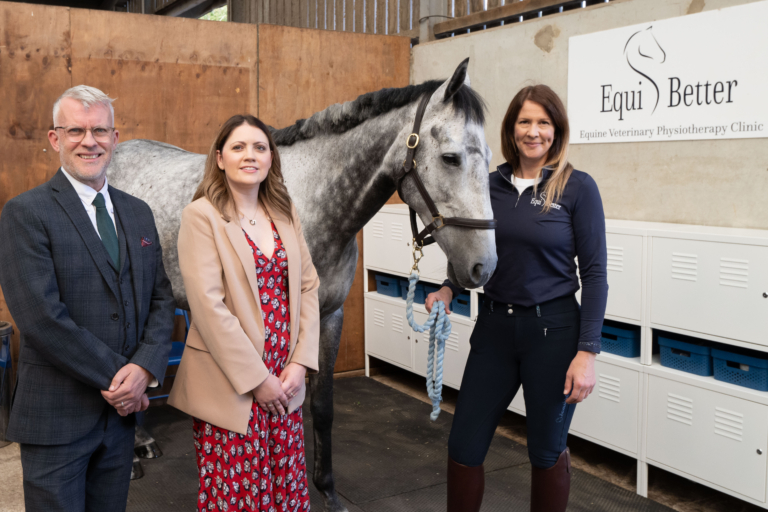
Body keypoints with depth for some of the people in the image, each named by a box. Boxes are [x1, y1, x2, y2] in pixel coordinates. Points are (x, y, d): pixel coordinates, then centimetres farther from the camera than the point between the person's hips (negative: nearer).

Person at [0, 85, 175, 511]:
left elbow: (161, 298, 7)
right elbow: (41, 317, -18)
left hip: (122, 412, 6)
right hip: (55, 416, -5)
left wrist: (144, 368, -10)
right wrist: (116, 375, -15)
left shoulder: (138, 213, 10)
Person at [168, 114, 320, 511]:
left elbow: (308, 287, 7)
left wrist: (300, 363, -4)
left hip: (285, 379, 5)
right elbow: (208, 306, -15)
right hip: (229, 387, -5)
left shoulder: (285, 212, 9)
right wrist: (257, 379, -15)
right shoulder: (201, 215, -8)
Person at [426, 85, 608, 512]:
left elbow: (594, 273, -9)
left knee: (547, 451, 13)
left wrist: (587, 352, -14)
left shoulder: (578, 188, -8)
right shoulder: (493, 184, 4)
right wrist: (449, 289, -5)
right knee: (464, 447, 8)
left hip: (552, 329, -4)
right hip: (495, 327, 4)